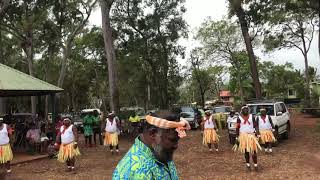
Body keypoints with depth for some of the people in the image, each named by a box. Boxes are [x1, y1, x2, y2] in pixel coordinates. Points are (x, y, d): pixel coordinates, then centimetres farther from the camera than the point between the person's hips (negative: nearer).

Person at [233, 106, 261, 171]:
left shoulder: (252, 116, 2)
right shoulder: (239, 118, -1)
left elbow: (256, 126, 2)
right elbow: (237, 128, 3)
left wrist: (257, 134, -9)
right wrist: (237, 137, 1)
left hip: (252, 135, 0)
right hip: (243, 136, 0)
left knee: (253, 150, -1)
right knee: (246, 151, 8)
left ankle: (255, 164, 9)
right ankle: (248, 164, 19)